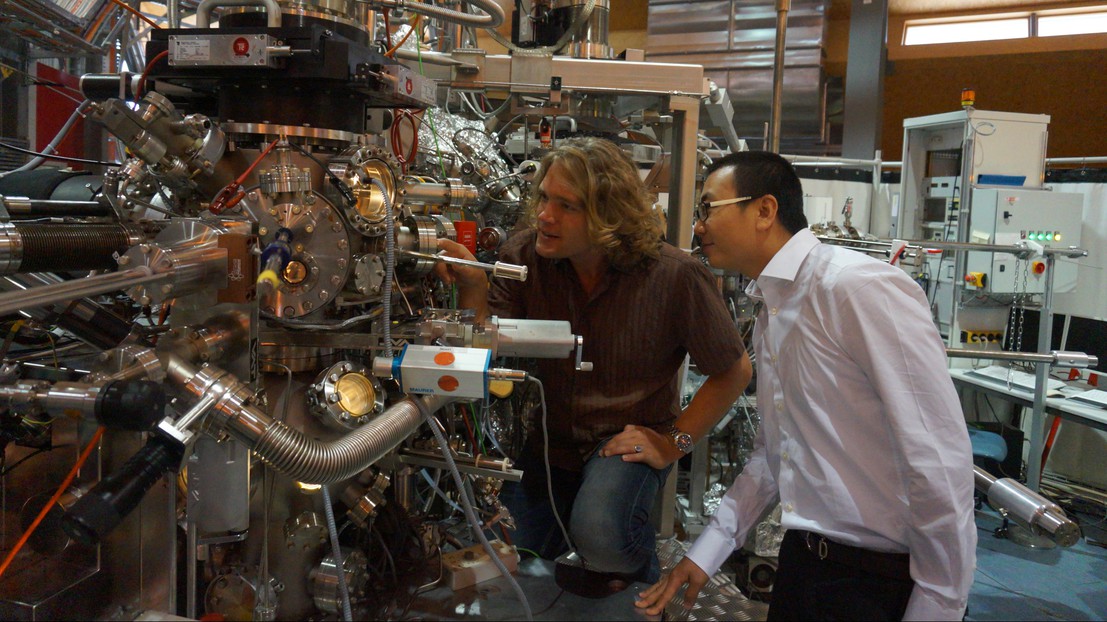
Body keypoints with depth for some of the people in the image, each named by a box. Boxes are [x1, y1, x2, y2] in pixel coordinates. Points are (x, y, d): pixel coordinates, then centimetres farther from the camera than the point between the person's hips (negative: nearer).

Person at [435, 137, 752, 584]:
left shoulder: (675, 276, -19)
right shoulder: (524, 254, -11)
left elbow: (734, 371, -7)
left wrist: (673, 443, -9)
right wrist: (472, 287, -31)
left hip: (628, 438, -3)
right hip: (547, 437, 4)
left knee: (599, 531, -31)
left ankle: (642, 584, 7)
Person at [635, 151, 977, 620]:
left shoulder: (860, 287, -20)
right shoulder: (769, 309, 8)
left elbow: (940, 457, -21)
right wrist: (707, 551, 11)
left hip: (881, 580, -8)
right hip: (801, 560, 8)